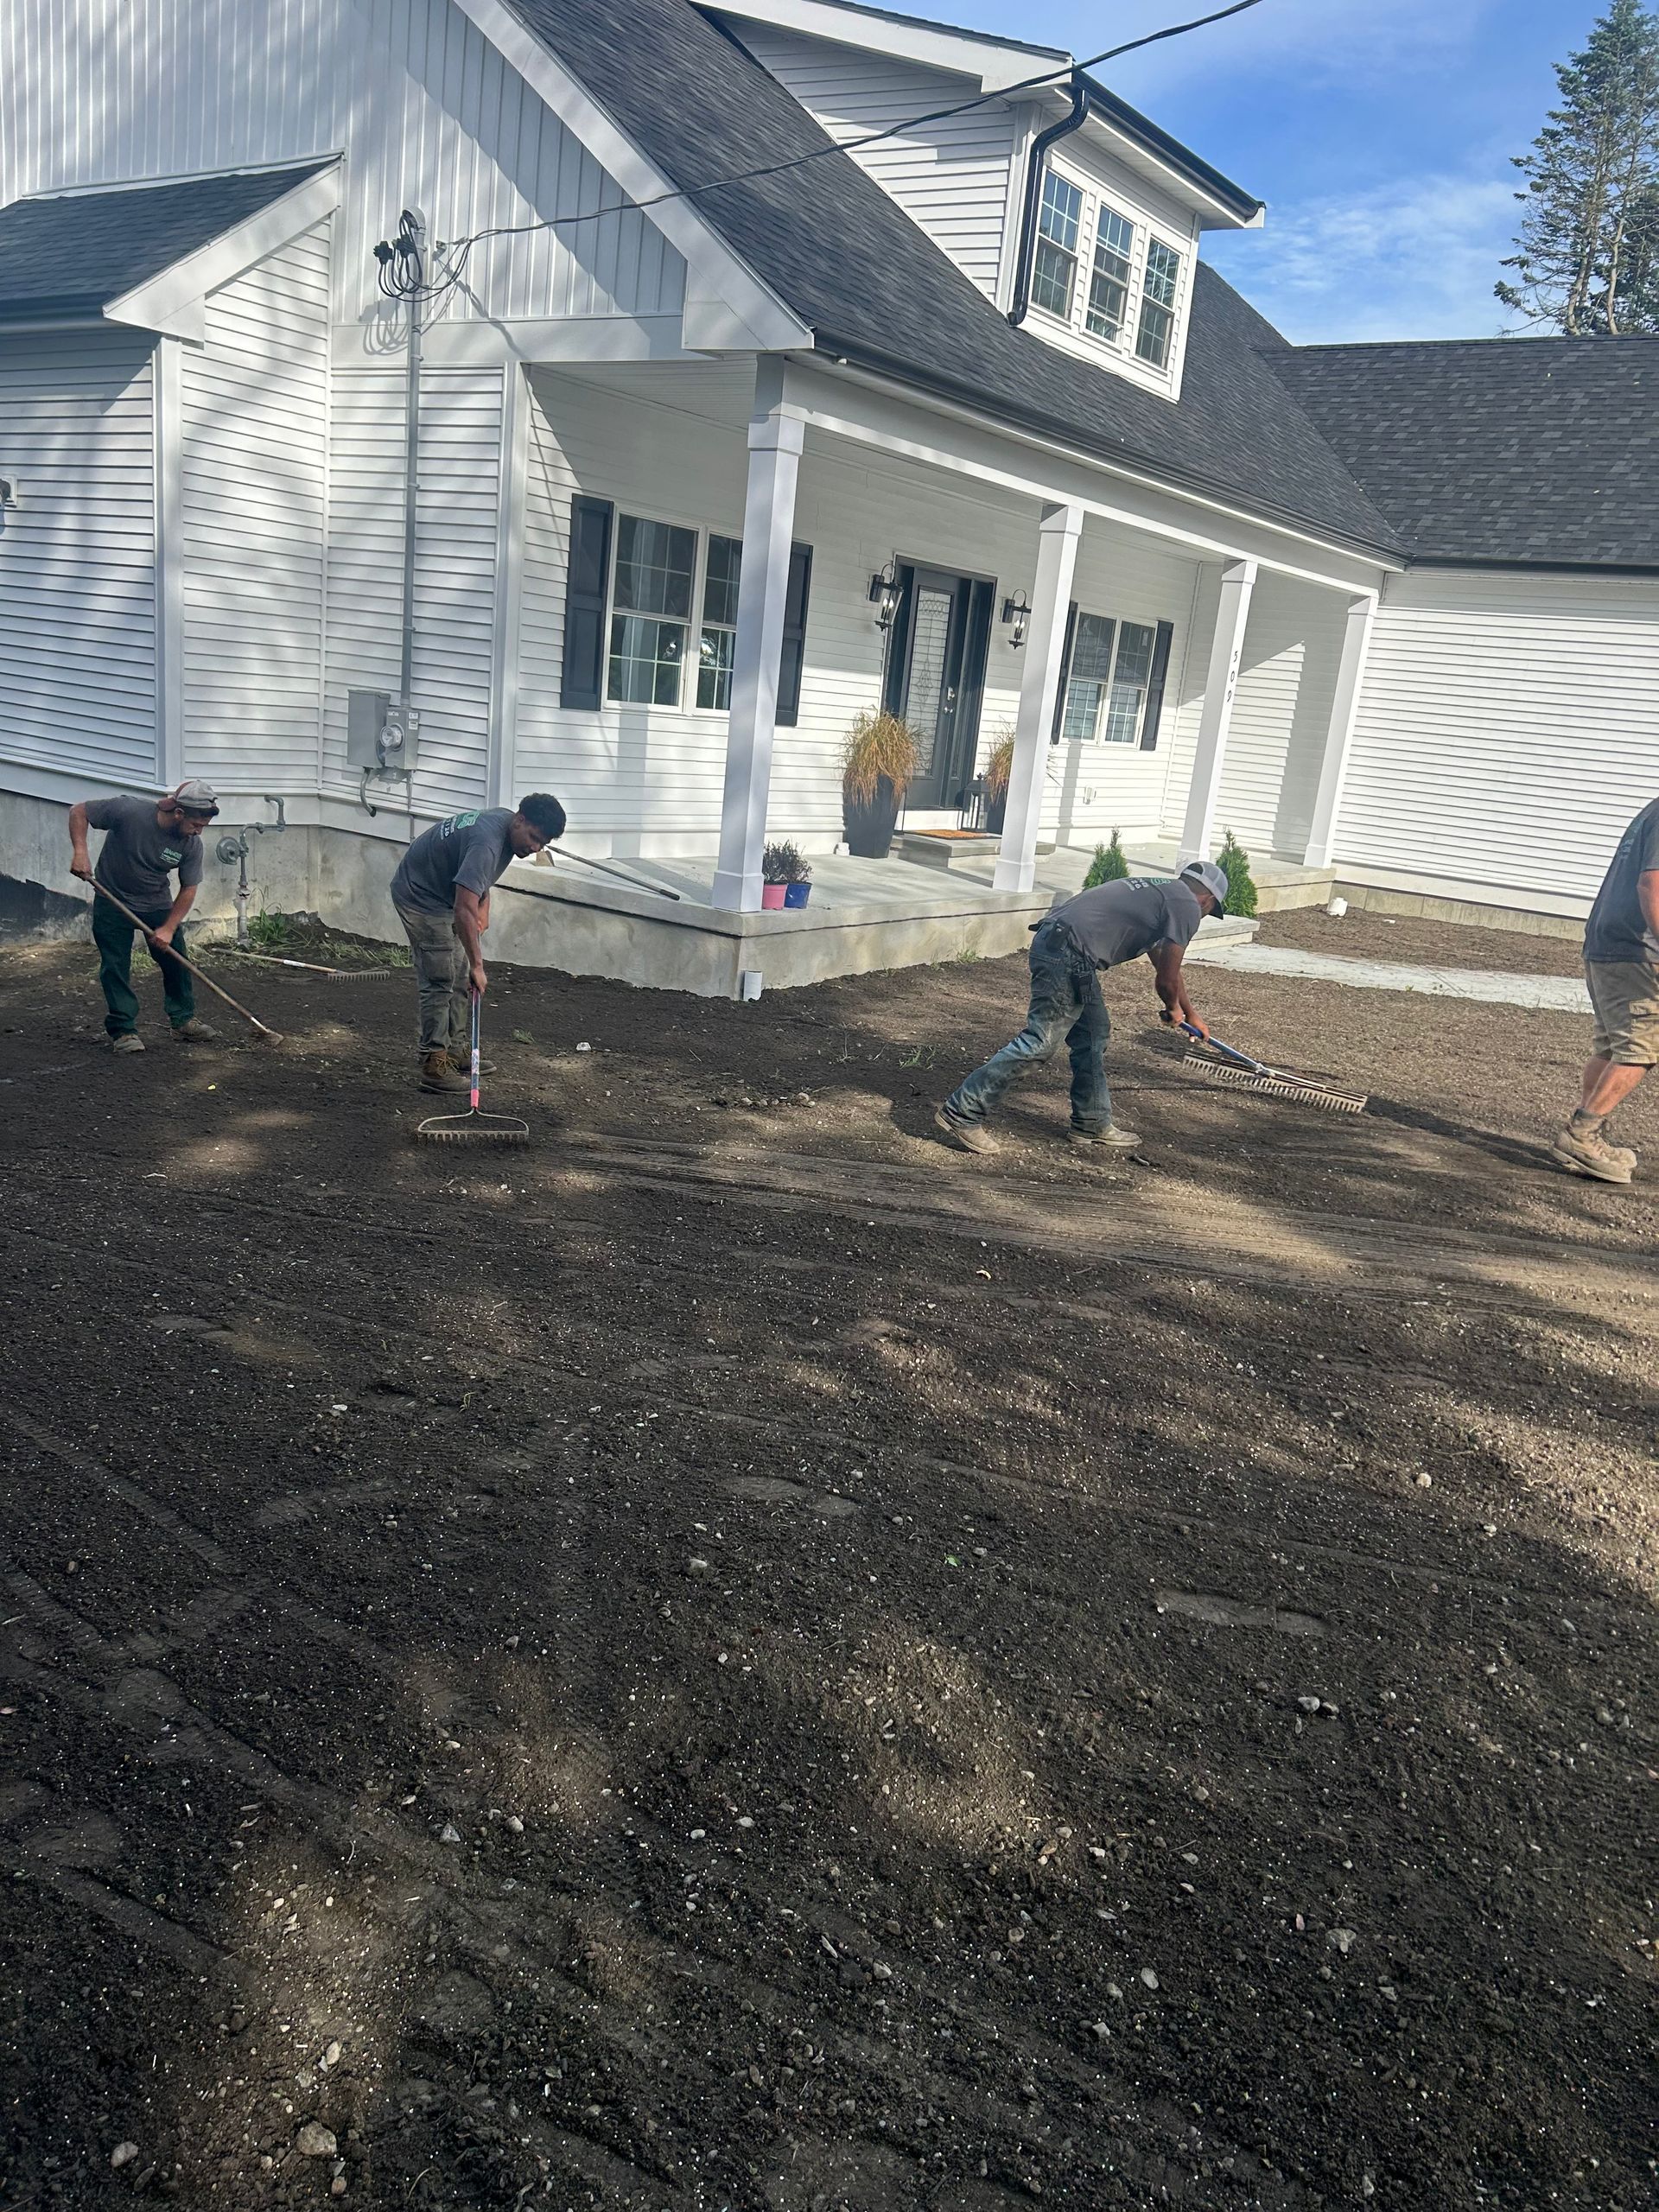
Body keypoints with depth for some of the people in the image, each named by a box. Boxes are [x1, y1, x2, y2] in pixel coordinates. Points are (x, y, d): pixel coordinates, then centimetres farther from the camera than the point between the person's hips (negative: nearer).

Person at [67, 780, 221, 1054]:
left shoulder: (192, 844, -17)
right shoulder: (128, 811, -28)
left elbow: (188, 889, -10)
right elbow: (79, 811, -16)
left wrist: (168, 928, -18)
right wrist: (80, 851, -28)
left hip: (158, 904, 3)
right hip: (113, 900, -3)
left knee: (176, 961, 1)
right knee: (115, 967, -4)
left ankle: (184, 1021, 15)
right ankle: (123, 1030, 2)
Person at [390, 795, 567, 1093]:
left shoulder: (504, 820, -3)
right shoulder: (487, 843, -34)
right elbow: (464, 910, -40)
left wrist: (483, 907, 2)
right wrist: (477, 965, -40)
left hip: (444, 895, 10)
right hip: (421, 897, -10)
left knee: (460, 978, 13)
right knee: (440, 982, -12)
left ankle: (457, 1048, 22)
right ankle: (433, 1065, -10)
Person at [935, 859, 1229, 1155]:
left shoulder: (1157, 890, 29)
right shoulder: (1187, 907, 1)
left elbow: (1165, 965, 42)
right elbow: (1167, 978, 2)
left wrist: (1191, 1015, 53)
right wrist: (1173, 1008, 25)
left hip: (1053, 940, 10)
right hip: (1068, 955, -10)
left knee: (1094, 1033, 19)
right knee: (1039, 1042, -9)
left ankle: (1092, 1124, 27)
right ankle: (962, 1113, -8)